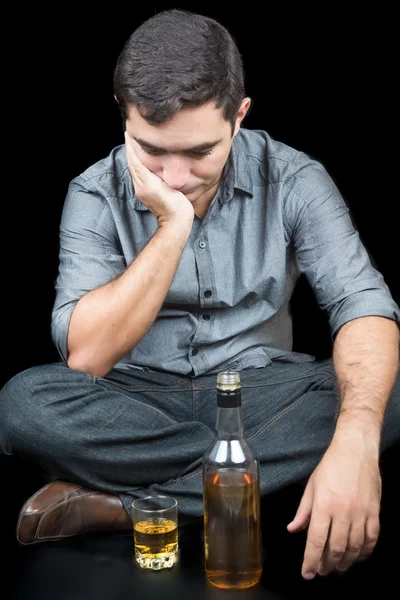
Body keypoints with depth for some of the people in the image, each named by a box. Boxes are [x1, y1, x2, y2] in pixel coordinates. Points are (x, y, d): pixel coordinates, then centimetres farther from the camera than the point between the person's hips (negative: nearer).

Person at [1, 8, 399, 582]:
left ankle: (117, 504, -28)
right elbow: (85, 357, -18)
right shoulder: (96, 195, -9)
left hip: (258, 391, 1)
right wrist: (173, 226, -25)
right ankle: (270, 468, -23)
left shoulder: (293, 179, -8)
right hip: (139, 401, 0)